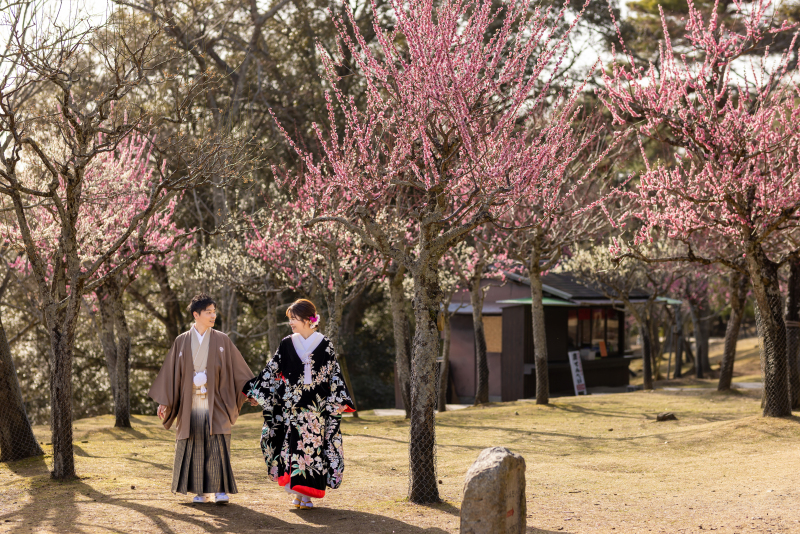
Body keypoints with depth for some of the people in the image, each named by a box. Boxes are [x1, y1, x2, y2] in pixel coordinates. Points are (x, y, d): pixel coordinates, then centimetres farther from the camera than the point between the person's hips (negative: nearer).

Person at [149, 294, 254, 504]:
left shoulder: (222, 340, 3)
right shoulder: (182, 342, 4)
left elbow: (238, 369, 6)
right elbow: (170, 372, 6)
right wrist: (164, 401, 2)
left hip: (215, 403, -1)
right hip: (190, 403, 1)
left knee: (218, 446, -8)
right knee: (194, 447, 2)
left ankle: (221, 490, -6)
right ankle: (199, 491, 11)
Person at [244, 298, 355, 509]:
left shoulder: (325, 345, 0)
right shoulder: (287, 344, 6)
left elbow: (334, 375, 1)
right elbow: (271, 371, 11)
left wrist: (340, 402, -4)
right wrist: (257, 393, 11)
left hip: (316, 407, -1)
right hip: (291, 405, 1)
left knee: (312, 445, -2)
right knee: (293, 443, -6)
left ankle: (306, 494, 4)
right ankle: (298, 492, 0)